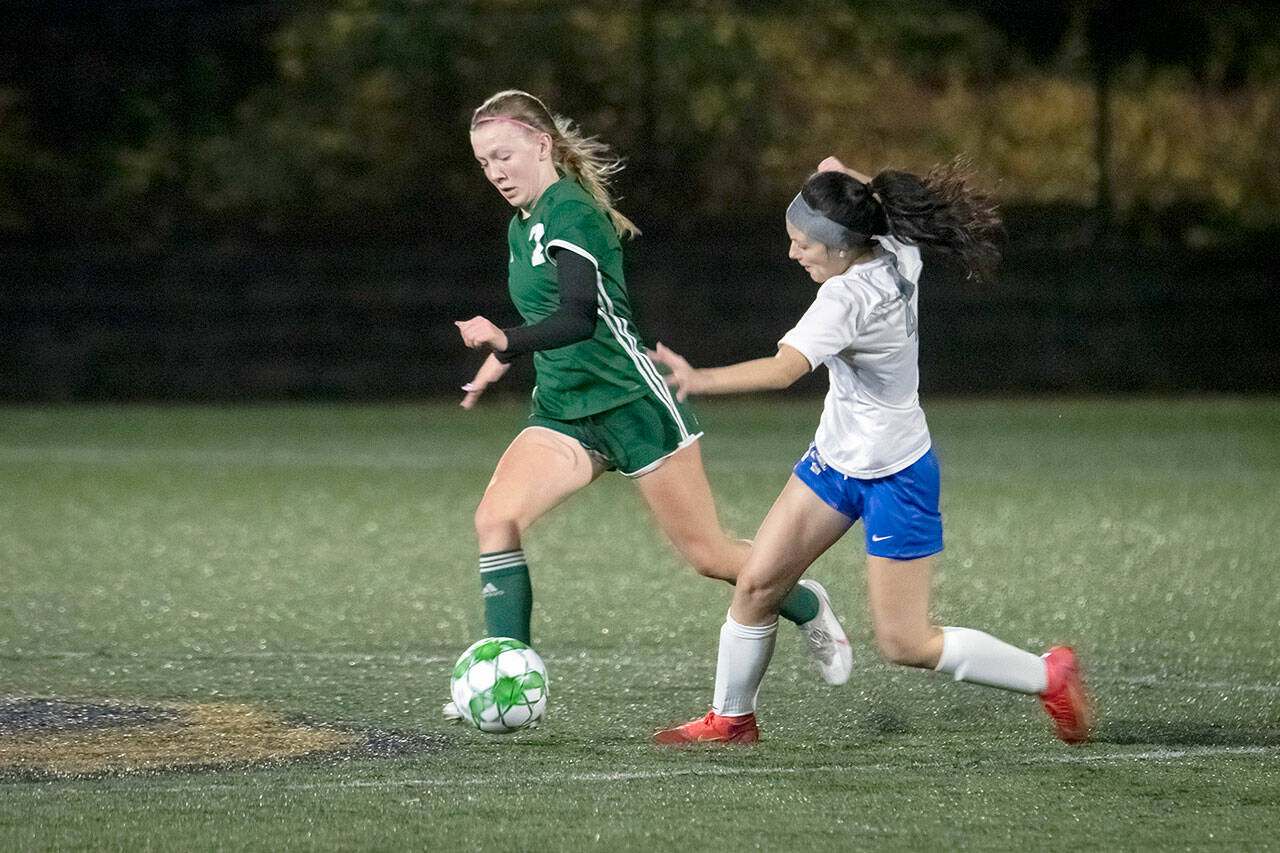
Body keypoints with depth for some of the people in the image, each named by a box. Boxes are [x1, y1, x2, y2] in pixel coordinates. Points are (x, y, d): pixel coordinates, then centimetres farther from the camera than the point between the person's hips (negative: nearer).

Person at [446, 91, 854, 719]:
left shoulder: (570, 210, -17)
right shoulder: (523, 225, 11)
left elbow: (580, 318, -30)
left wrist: (505, 342, -44)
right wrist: (501, 357, 29)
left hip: (633, 403, -8)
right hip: (563, 410, 8)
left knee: (706, 554, 2)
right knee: (495, 517, -17)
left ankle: (807, 607, 32)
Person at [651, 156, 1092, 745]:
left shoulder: (848, 298, -32)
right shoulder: (899, 254, -7)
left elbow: (784, 368, -47)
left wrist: (701, 380, -59)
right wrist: (842, 178, 7)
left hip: (894, 478, -9)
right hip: (835, 456, 9)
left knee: (905, 644, -1)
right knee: (755, 584, 6)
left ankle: (1048, 676, 14)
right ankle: (731, 718, 22)